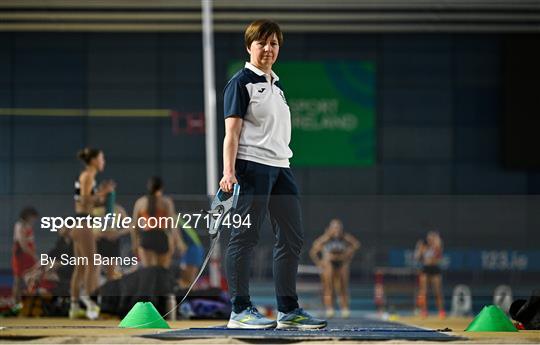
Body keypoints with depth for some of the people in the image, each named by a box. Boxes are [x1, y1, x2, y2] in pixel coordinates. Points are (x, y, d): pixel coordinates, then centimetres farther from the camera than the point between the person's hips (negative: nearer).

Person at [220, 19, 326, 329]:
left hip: (280, 167, 9)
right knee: (246, 237, -6)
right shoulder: (241, 83, -3)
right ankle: (240, 310, -2)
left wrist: (283, 162, 20)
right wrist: (228, 172, -20)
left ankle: (289, 311, 15)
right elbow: (232, 132, -10)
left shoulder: (277, 85, 20)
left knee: (293, 237, 8)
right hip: (252, 166, -9)